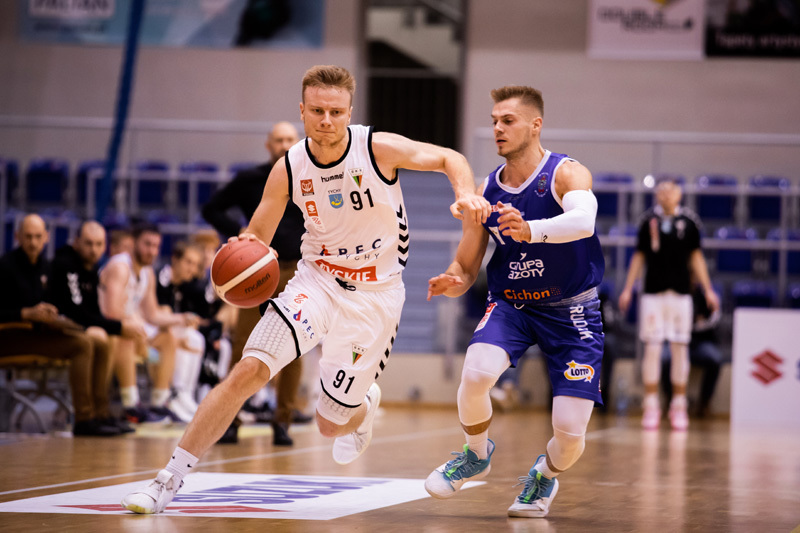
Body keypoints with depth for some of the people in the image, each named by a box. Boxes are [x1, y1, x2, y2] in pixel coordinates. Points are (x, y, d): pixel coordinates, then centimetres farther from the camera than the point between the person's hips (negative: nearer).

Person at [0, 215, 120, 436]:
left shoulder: (44, 265, 13)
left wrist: (51, 315, 2)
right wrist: (28, 313, -24)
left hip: (37, 330, 9)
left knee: (99, 343, -5)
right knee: (81, 345, -25)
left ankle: (100, 415, -4)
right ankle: (83, 420, -26)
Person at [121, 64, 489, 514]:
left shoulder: (379, 148, -17)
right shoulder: (288, 169, -10)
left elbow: (449, 158, -6)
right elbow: (258, 234, 0)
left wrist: (467, 194, -28)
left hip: (375, 295, -1)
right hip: (317, 281, 1)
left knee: (331, 423, 5)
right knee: (250, 370, -20)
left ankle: (365, 406, 46)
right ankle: (172, 478, -15)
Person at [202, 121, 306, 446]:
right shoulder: (250, 180, 4)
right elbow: (212, 209, 10)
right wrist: (237, 232, -4)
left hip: (297, 272, 1)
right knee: (244, 349, -2)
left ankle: (283, 422, 6)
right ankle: (231, 419, 6)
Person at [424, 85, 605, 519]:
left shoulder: (567, 174, -17)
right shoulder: (485, 193, -3)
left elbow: (583, 221, -40)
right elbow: (466, 267, 4)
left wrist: (531, 230, -59)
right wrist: (452, 282, -21)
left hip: (571, 310, -2)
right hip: (510, 304, 2)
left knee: (570, 431, -10)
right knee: (476, 372, -30)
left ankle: (546, 474, 28)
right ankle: (477, 455, 1)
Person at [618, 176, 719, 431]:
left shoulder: (689, 221, 3)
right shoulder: (649, 220, 2)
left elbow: (696, 257, 10)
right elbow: (639, 256, 8)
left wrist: (707, 289, 7)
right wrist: (628, 288, 4)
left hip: (681, 292, 1)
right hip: (653, 292, -1)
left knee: (680, 348, 1)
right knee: (652, 347, -3)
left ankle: (679, 406, 9)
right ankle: (651, 406, 3)